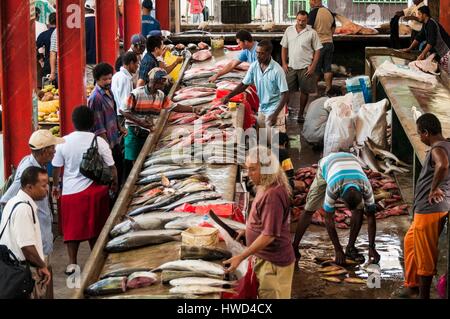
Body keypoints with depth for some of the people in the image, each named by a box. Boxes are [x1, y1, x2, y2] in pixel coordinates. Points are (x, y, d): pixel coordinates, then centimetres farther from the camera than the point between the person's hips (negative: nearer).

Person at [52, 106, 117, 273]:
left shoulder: (63, 142, -8)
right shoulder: (99, 142, -10)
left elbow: (56, 168, -1)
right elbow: (111, 167, -4)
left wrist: (56, 186, 16)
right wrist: (114, 184, 14)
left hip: (70, 191, 0)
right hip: (95, 189, 0)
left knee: (72, 227, 10)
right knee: (95, 227, 15)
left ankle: (72, 263, 8)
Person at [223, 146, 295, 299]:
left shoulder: (273, 194, -26)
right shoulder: (266, 187, 6)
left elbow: (269, 235, -27)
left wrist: (241, 257, -27)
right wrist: (248, 231, 15)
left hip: (273, 262, -10)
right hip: (265, 258, 10)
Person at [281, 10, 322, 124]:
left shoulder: (312, 33, -4)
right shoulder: (289, 30, 5)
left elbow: (317, 50, -2)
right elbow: (284, 48, 10)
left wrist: (313, 66, -10)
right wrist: (284, 63, 2)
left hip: (305, 68, -2)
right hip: (291, 67, 2)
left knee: (304, 91, 6)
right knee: (287, 90, 3)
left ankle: (301, 114, 17)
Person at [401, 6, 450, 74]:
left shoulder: (431, 24, -21)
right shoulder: (426, 25, 10)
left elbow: (431, 42, -28)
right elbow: (419, 37, 16)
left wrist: (423, 54, -28)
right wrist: (409, 49, 12)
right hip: (440, 52, 10)